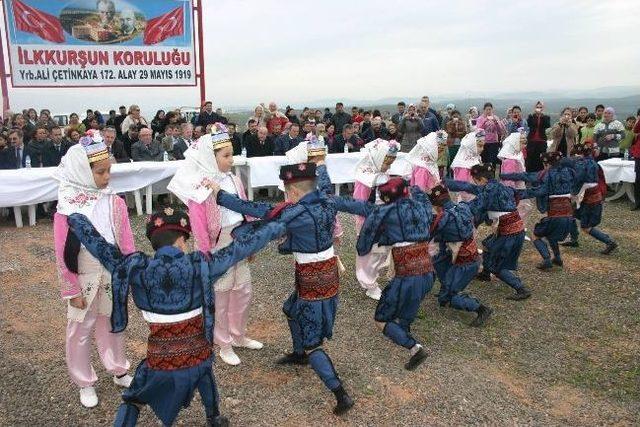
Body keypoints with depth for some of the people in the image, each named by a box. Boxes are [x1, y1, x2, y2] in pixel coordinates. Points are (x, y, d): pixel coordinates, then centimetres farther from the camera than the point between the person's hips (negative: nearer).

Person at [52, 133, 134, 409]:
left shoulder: (115, 203, -6)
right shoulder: (67, 210, -15)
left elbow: (127, 244, 0)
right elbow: (63, 256, -11)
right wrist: (72, 291, -8)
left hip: (113, 278, 3)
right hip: (84, 281, -3)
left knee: (112, 325, 19)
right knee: (81, 332, 12)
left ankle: (118, 371, 38)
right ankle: (84, 383, 31)